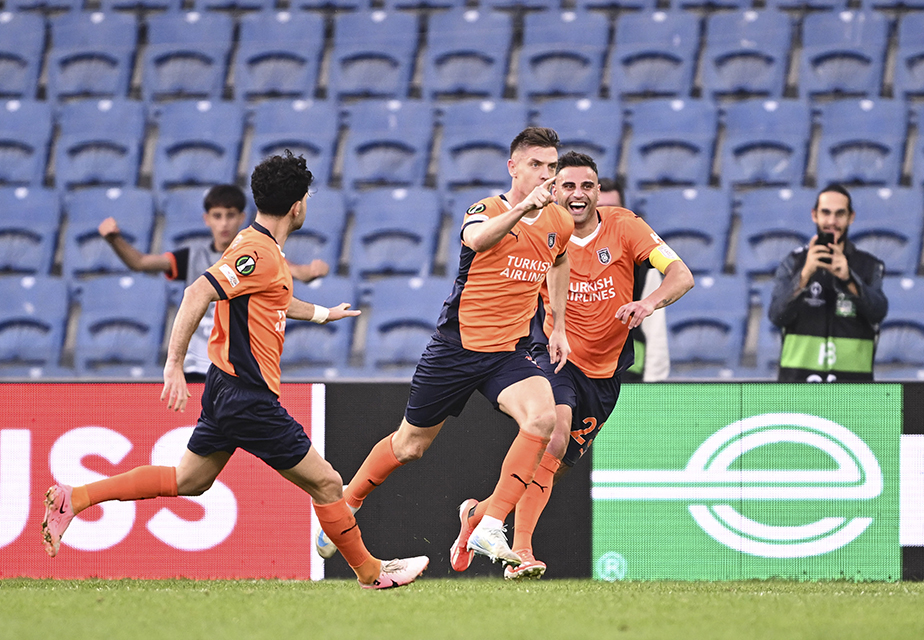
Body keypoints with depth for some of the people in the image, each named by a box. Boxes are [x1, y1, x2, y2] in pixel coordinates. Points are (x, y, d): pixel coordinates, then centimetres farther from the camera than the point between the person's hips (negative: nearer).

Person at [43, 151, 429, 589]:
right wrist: (174, 366, -32)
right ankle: (371, 572, 12)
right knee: (325, 483, 0)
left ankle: (73, 499, 13)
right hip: (249, 397, -11)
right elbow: (198, 293, -29)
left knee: (188, 481, 18)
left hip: (227, 389, 11)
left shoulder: (264, 249, 12)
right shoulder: (257, 253, -20)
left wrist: (321, 314, 47)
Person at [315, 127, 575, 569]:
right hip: (456, 345, -3)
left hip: (510, 351, 3)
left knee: (542, 417, -27)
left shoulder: (559, 223, 3)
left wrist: (559, 325, 24)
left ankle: (489, 529, -24)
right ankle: (344, 506, 37)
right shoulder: (487, 210, -14)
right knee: (410, 445, 10)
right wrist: (519, 210, -58)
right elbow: (477, 238, -40)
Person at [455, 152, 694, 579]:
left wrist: (649, 302, -35)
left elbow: (681, 275, -14)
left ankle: (479, 512, 32)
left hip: (605, 372, 3)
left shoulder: (623, 226, -7)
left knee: (559, 465, 7)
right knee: (553, 436, -29)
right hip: (556, 355, -3)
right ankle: (520, 552, -30)